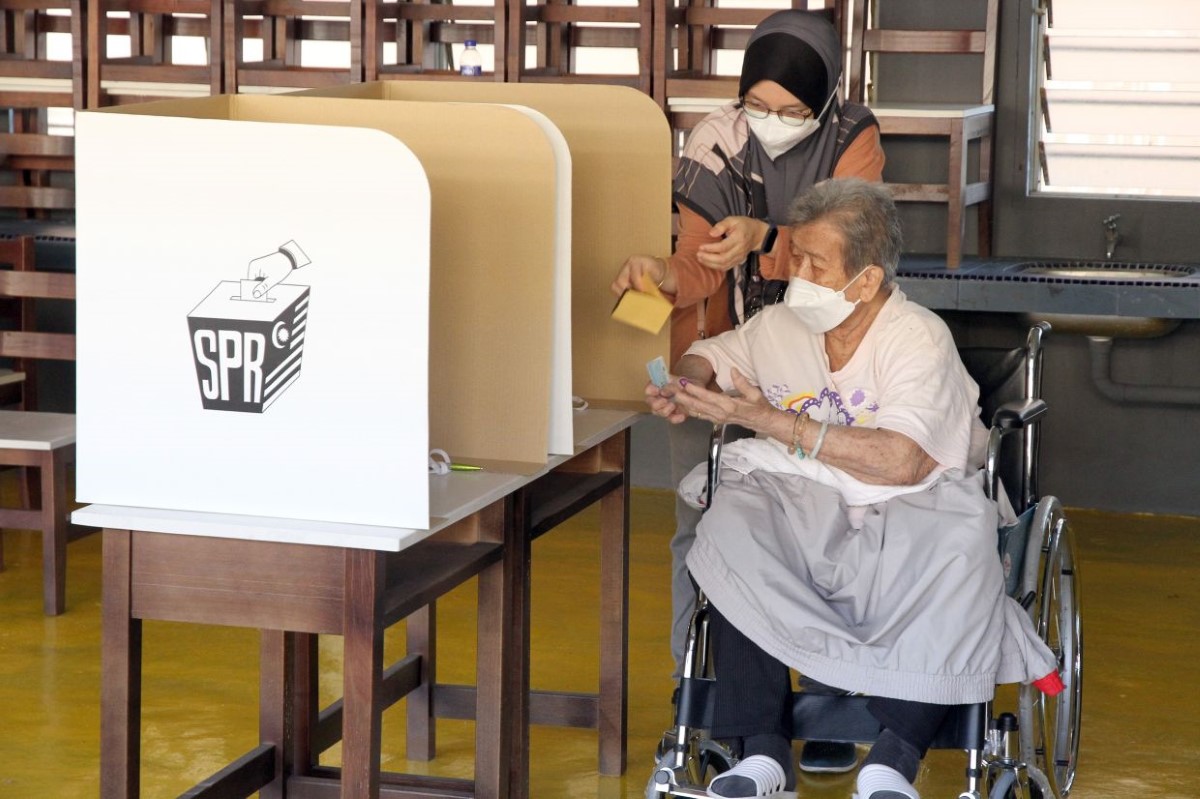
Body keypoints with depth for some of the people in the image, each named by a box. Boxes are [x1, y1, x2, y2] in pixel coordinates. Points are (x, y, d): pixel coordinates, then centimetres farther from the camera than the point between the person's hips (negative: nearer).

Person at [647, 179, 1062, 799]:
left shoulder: (919, 338, -8)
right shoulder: (780, 325, 9)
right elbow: (706, 356, 29)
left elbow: (904, 462, -22)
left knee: (956, 543, -36)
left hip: (905, 510, -3)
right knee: (730, 526, -29)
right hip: (802, 508, 4)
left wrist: (774, 422, -23)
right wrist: (686, 386, 1)